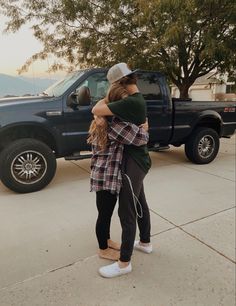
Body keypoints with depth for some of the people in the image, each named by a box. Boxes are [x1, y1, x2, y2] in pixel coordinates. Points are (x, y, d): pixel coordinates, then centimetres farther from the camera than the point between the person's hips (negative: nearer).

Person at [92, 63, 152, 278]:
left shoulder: (131, 102, -23)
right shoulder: (138, 100, 10)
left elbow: (96, 110, -26)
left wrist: (107, 97, -6)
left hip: (133, 163, -10)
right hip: (138, 160, 10)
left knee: (127, 212, -1)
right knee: (140, 204, 22)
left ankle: (124, 263, 14)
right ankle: (145, 242, 41)